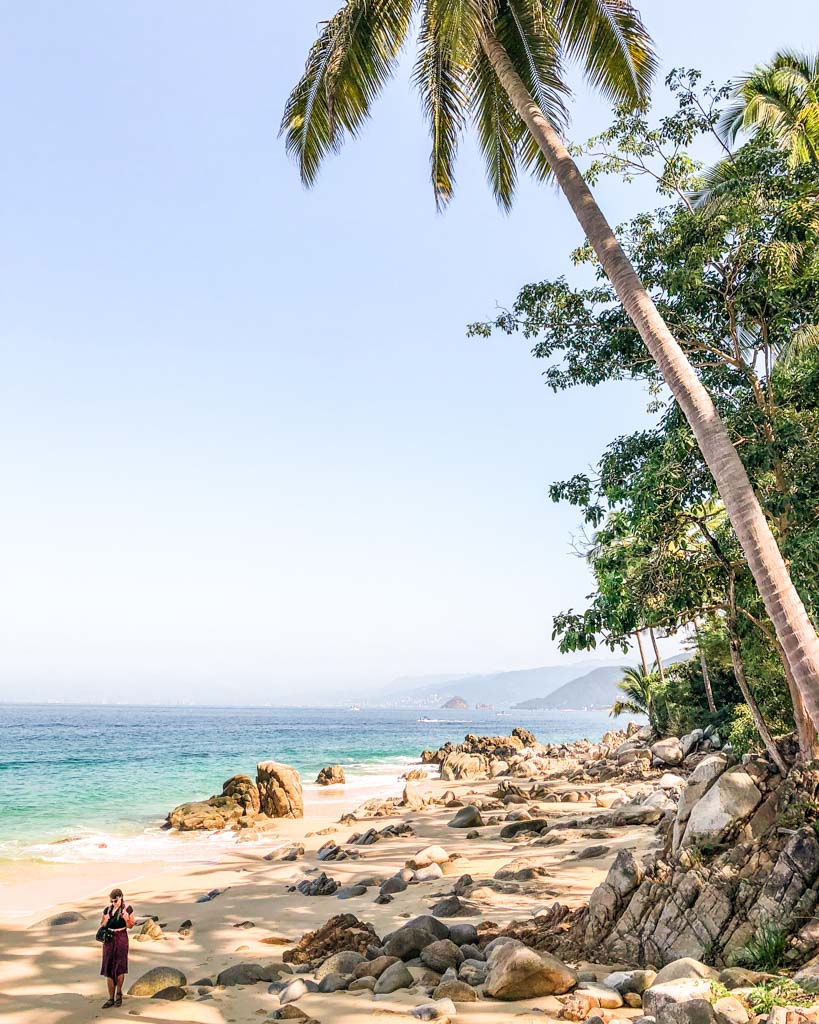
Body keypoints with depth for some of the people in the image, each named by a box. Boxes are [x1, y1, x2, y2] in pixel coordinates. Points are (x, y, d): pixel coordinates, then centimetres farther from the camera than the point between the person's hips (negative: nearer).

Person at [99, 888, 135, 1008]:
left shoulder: (127, 909, -5)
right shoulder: (107, 909, 2)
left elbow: (130, 926, -1)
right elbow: (102, 925, 8)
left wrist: (126, 919, -22)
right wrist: (105, 921, -14)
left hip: (121, 938, -3)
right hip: (109, 939, 3)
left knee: (119, 969, -3)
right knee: (108, 970, 2)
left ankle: (119, 993, 21)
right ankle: (111, 999, 11)